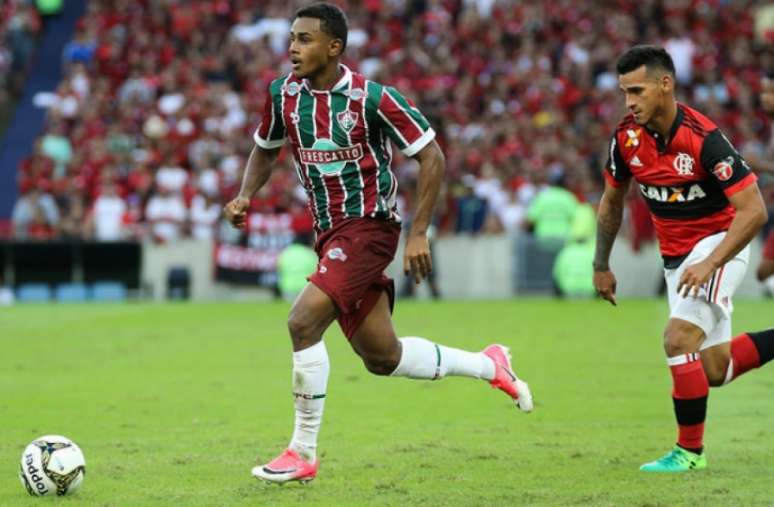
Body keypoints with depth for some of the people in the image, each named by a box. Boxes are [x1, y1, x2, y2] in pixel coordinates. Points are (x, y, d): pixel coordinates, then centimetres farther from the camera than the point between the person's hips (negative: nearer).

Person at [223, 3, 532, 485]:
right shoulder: (284, 93, 1)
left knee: (304, 320, -23)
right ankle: (489, 365, 34)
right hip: (330, 233, 7)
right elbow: (265, 150, 20)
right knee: (382, 357, 11)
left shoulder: (372, 98, -16)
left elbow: (432, 157, -10)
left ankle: (303, 452, -12)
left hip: (369, 225, -7)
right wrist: (245, 195, 1)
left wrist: (418, 233, -15)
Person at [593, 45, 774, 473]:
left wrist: (709, 264, -33)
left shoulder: (704, 138, -25)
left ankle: (690, 450, -9)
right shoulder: (626, 138, -7)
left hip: (719, 243, -7)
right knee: (714, 371, 6)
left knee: (679, 338, -23)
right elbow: (612, 201, 11)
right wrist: (601, 266, 13)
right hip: (676, 256, 7)